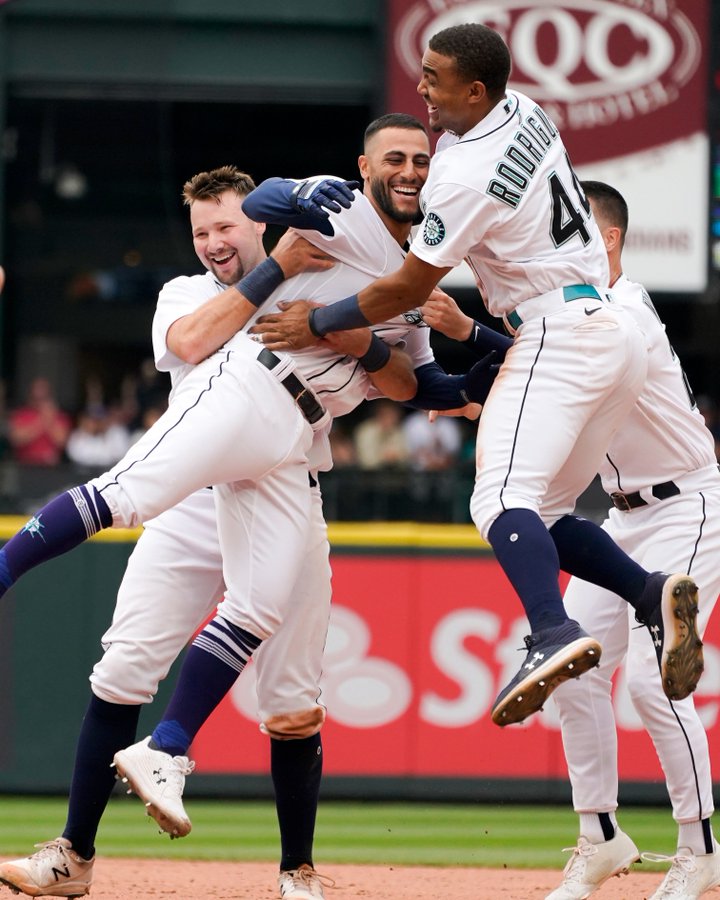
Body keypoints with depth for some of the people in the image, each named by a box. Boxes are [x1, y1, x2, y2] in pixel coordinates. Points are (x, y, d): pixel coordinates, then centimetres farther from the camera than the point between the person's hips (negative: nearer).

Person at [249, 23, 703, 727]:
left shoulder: (467, 177, -15)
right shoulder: (525, 112, 11)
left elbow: (409, 289, -7)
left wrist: (318, 324, 5)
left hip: (559, 337, -10)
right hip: (618, 332, 10)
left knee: (502, 497, -24)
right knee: (540, 515, 12)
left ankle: (553, 635, -45)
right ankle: (652, 595, -7)